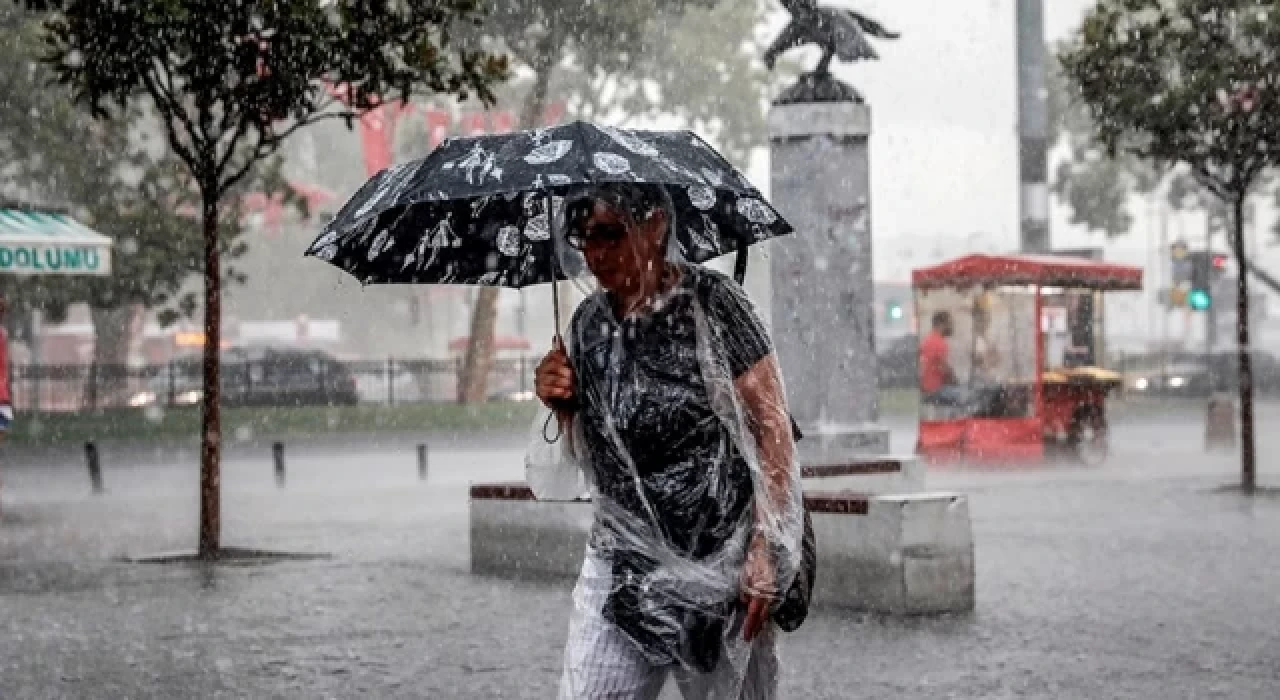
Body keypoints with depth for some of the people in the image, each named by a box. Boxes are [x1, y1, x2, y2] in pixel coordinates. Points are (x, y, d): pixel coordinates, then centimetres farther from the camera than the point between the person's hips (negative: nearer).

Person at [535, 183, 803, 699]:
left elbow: (772, 428, -11)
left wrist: (765, 551, -17)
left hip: (719, 560, -5)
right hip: (621, 562, 5)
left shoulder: (710, 302, -10)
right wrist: (561, 403, -3)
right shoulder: (588, 322, 7)